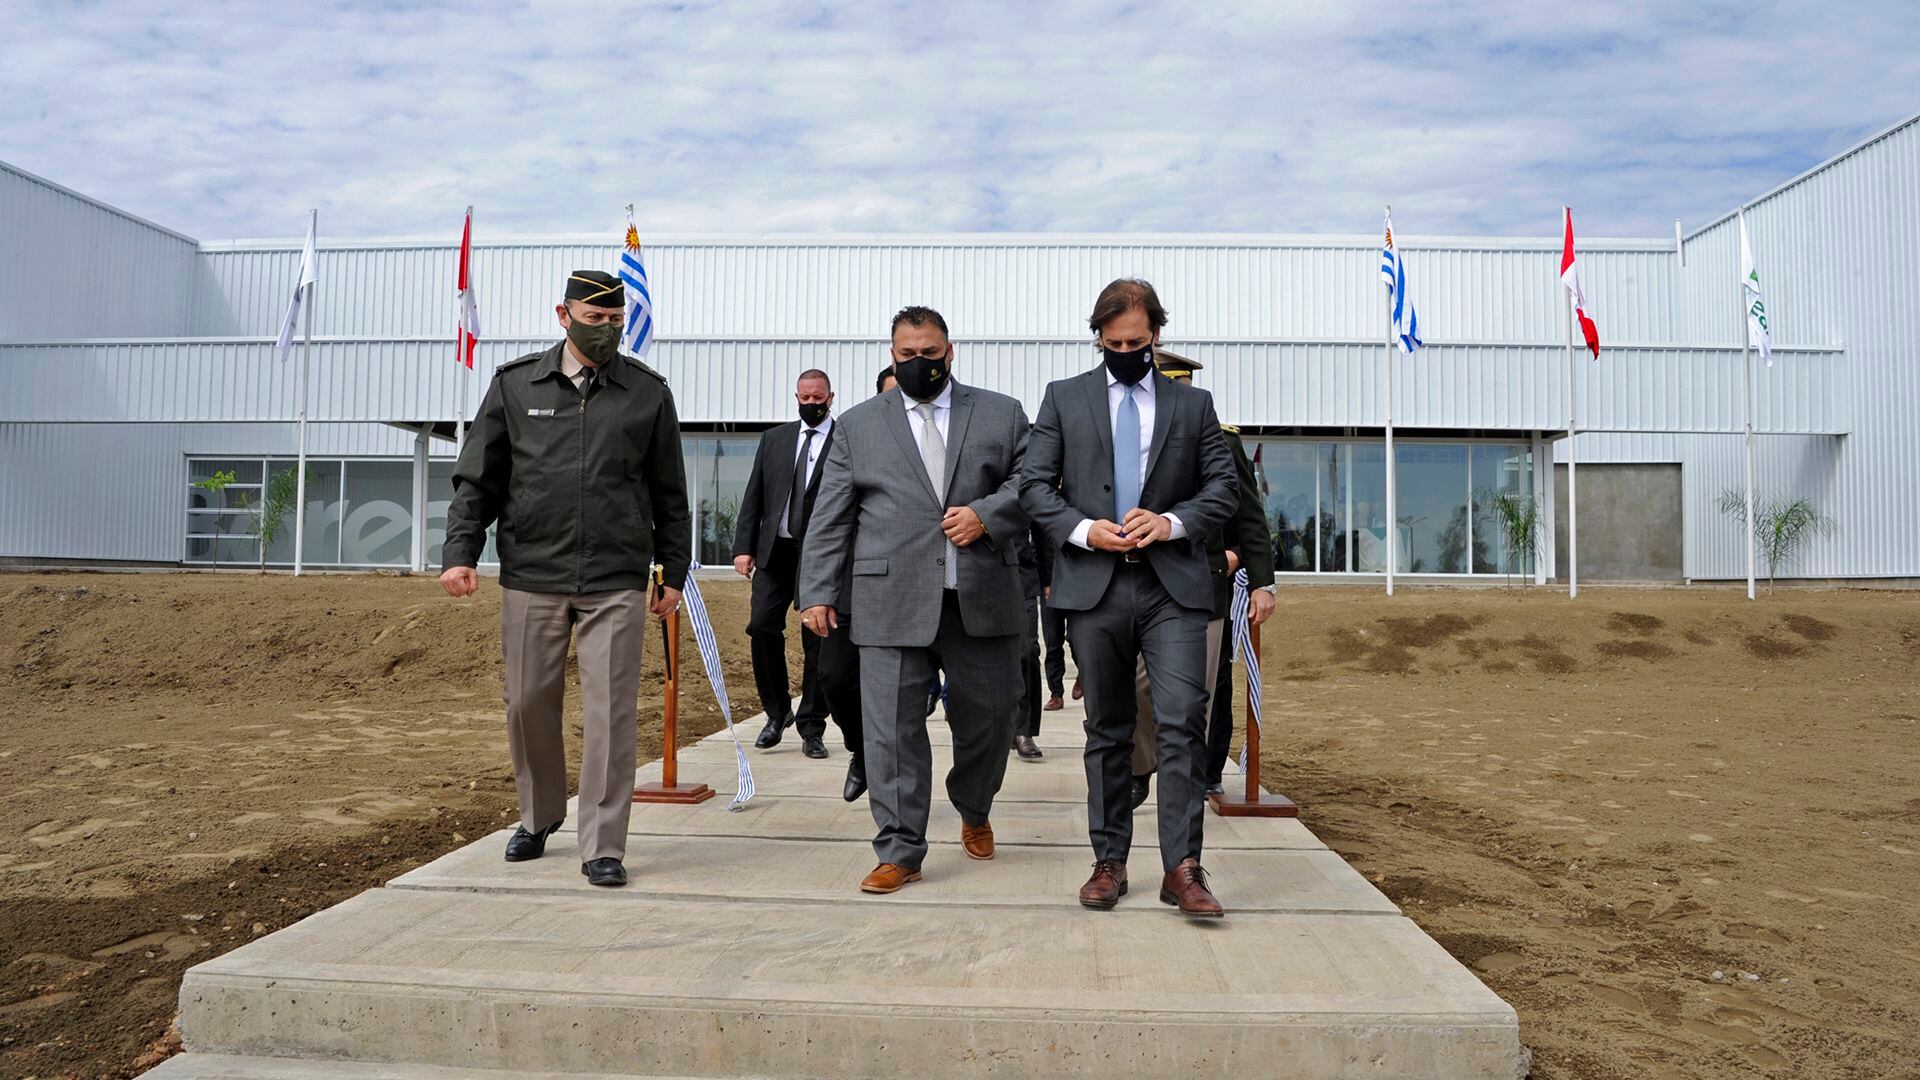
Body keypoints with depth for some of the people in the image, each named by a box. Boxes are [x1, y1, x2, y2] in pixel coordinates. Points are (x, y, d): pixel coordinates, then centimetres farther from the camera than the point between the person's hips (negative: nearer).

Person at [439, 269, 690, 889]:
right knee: (528, 706, 10)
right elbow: (476, 479, 9)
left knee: (610, 710, -4)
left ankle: (602, 846, 5)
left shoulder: (648, 393, 6)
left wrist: (673, 573, 8)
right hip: (530, 578, 1)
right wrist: (461, 553, -2)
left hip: (616, 583, -1)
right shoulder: (515, 386, 7)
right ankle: (539, 818, 33)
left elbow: (669, 494, 10)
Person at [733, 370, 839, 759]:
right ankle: (777, 712, 14)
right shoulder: (774, 438, 13)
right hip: (775, 551, 3)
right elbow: (753, 497, 12)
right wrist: (743, 547, 2)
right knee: (762, 627, -6)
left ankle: (811, 728, 13)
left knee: (818, 643, 1)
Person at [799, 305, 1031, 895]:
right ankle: (900, 852, 10)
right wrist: (817, 593, 0)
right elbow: (829, 518, 7)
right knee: (892, 728, -1)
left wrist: (986, 513, -11)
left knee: (988, 714, 10)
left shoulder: (1001, 414, 10)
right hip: (892, 603, -1)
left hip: (981, 599, 1)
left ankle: (974, 811, 38)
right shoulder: (859, 424, 10)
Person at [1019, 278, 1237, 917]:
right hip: (1094, 584, 0)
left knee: (1183, 722, -10)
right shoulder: (1064, 398, 11)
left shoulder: (1193, 404, 13)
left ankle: (1182, 869, -3)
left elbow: (1223, 486, 9)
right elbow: (1034, 483, 5)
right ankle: (1109, 862, 18)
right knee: (1107, 731, 8)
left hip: (1173, 583, 0)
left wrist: (1173, 521, -10)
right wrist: (1082, 529, -12)